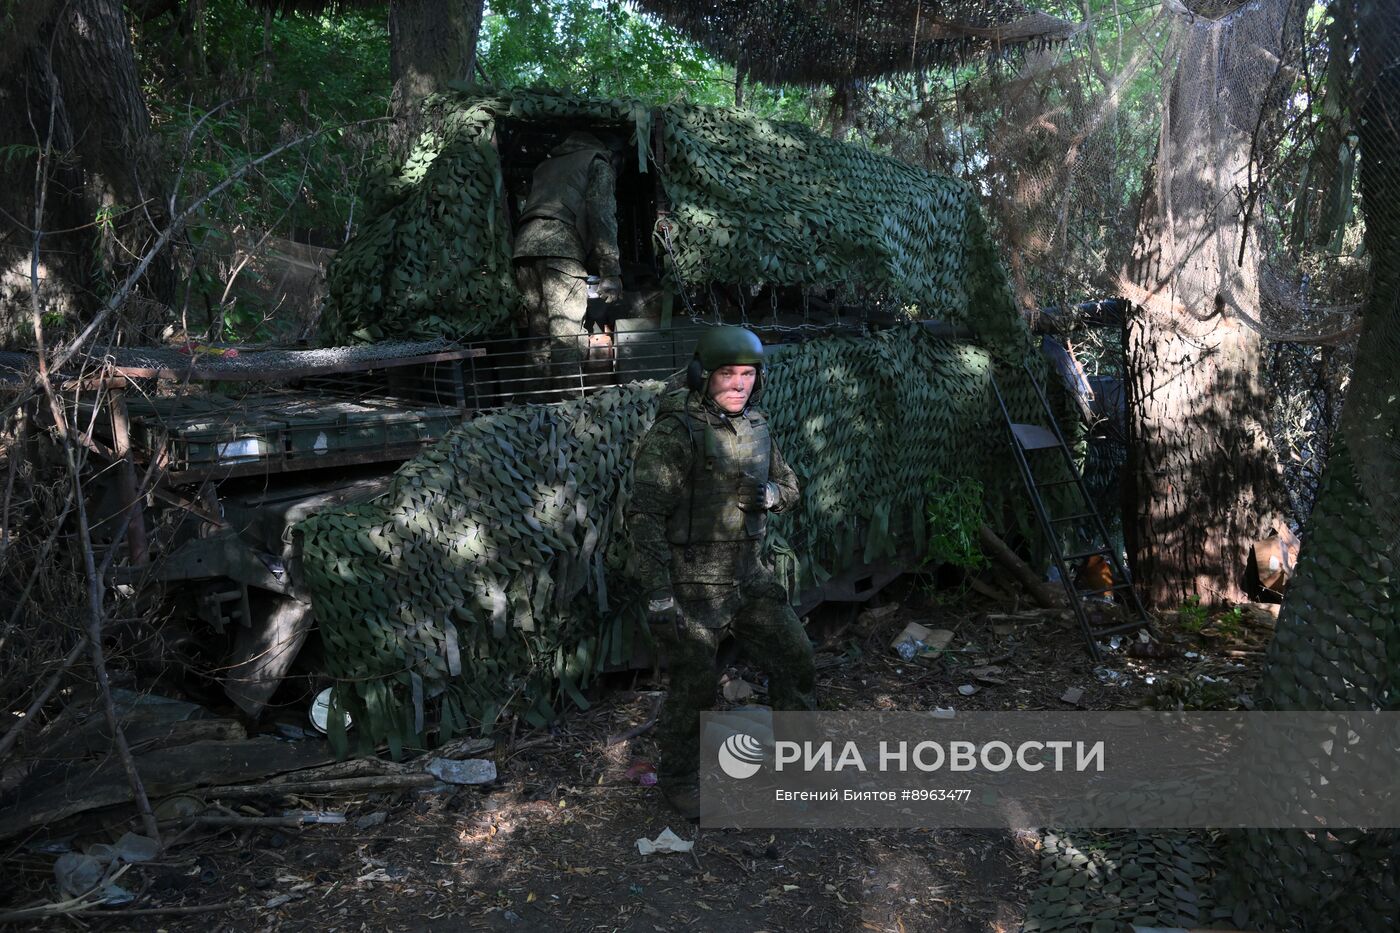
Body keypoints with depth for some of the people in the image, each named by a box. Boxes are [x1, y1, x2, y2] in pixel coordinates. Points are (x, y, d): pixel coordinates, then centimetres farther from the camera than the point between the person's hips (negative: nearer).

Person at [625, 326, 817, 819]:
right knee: (695, 685, 1)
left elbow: (789, 486, 18)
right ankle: (678, 778, 26)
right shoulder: (674, 433, -17)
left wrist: (768, 494, -7)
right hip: (692, 584, -7)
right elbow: (645, 515, -20)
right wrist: (658, 596, -22)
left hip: (749, 575, 7)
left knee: (795, 659, 12)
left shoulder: (756, 426, 6)